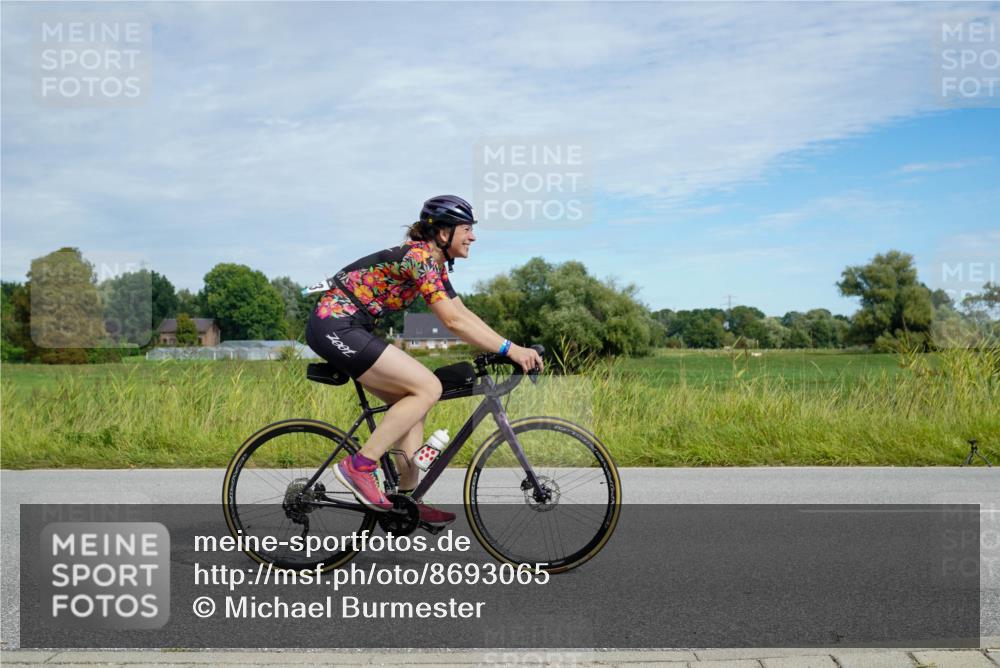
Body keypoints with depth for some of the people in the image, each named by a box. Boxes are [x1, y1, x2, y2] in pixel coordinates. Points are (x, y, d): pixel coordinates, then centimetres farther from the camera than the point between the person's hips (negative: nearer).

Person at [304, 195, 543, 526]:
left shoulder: (433, 262, 14)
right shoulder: (418, 257, -16)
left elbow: (463, 313, 13)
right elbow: (453, 321, -23)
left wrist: (510, 347, 4)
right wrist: (509, 349, -23)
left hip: (344, 328, 10)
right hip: (335, 326, -10)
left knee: (412, 399, 10)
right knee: (428, 388, -14)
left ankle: (407, 499, 12)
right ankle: (359, 466, -12)